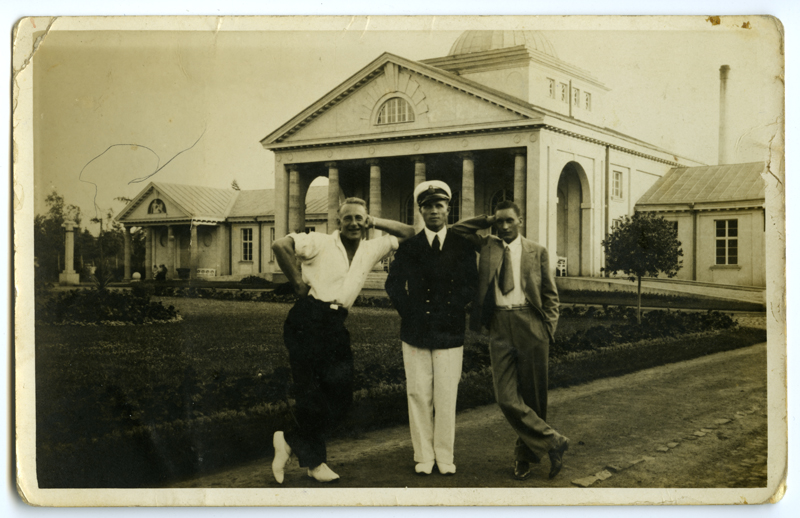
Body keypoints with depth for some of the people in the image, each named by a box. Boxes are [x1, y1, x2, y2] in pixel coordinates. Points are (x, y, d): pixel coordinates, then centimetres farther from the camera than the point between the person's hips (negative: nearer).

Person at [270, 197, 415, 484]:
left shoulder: (371, 249, 12)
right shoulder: (321, 242, -4)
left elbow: (409, 234, 18)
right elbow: (280, 245, -16)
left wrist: (376, 222, 8)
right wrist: (298, 282, -11)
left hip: (336, 324, 6)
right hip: (307, 320, -6)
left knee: (341, 397, 4)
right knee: (310, 394, -1)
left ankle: (291, 442, 19)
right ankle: (314, 460, 18)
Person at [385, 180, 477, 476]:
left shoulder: (463, 246, 8)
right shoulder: (408, 246, 7)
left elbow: (470, 285, 4)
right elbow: (394, 284, 4)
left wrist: (452, 313, -5)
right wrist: (410, 314, -4)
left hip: (450, 334, 0)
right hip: (416, 333, 0)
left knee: (446, 398, 1)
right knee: (419, 397, 3)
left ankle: (445, 457, 14)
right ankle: (423, 457, 15)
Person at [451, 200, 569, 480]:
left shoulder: (536, 252, 7)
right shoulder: (487, 246, 13)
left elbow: (550, 294, 9)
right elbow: (457, 229, 11)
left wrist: (548, 330, 0)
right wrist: (488, 221, 8)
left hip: (530, 325, -1)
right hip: (500, 327, 1)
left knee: (532, 396, 5)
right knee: (507, 398, -7)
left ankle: (526, 454, 21)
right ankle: (552, 442, 5)